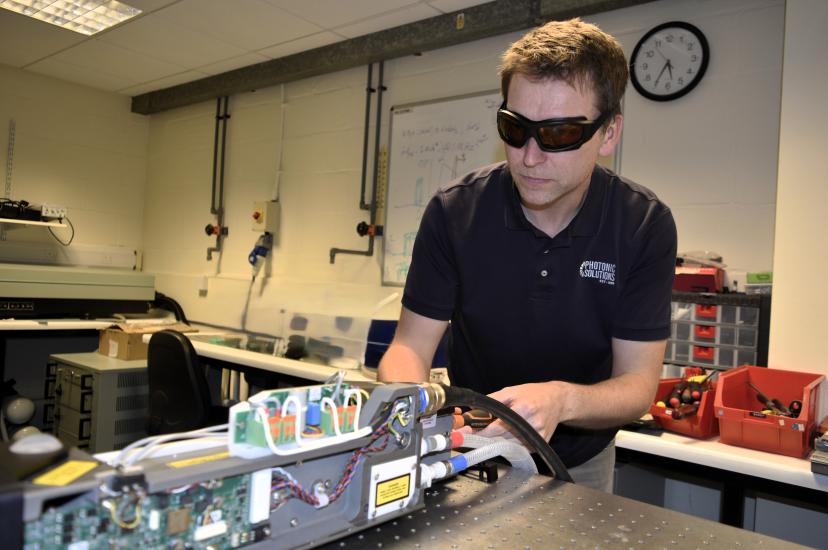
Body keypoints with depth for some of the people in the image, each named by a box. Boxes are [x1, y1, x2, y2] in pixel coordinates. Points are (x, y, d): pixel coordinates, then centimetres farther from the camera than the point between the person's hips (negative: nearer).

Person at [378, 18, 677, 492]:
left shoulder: (645, 226, -16)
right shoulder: (455, 211, -15)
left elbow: (638, 384, -15)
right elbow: (411, 345, -12)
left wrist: (562, 400, -35)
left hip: (579, 464, 1)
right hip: (471, 452, 0)